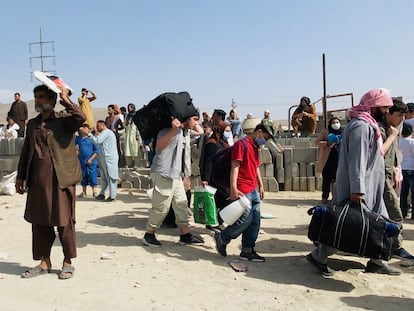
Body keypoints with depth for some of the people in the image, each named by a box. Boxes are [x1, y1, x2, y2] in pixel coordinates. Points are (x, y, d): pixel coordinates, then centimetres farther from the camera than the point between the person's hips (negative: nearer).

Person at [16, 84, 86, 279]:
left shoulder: (64, 121, -2)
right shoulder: (32, 124, 14)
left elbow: (81, 117, -24)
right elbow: (26, 151, 18)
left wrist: (65, 98, -13)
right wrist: (20, 177, 16)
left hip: (61, 179, -5)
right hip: (37, 180, 5)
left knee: (64, 222, 3)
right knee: (39, 222, 10)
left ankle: (67, 262, 17)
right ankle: (44, 262, 24)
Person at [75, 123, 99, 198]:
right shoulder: (78, 139, 2)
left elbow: (97, 150, -6)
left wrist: (91, 159, -11)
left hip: (92, 162, -3)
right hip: (82, 162, 3)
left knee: (92, 177, -3)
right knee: (83, 178, 12)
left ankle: (94, 192, 10)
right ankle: (84, 193, 24)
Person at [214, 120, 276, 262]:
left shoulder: (255, 147, 18)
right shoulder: (241, 144, -11)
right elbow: (235, 167, -17)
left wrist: (261, 186, 21)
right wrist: (233, 189, -24)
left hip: (254, 191, 10)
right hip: (242, 191, -9)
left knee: (255, 222, 8)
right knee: (246, 220, -8)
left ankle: (247, 251, 17)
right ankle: (221, 238, 12)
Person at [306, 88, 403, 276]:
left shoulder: (368, 124, 15)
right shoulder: (361, 126, -18)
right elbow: (356, 160, -25)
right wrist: (357, 190, -27)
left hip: (370, 187, 11)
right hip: (358, 188, -11)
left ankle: (377, 261, 24)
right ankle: (318, 256, 10)